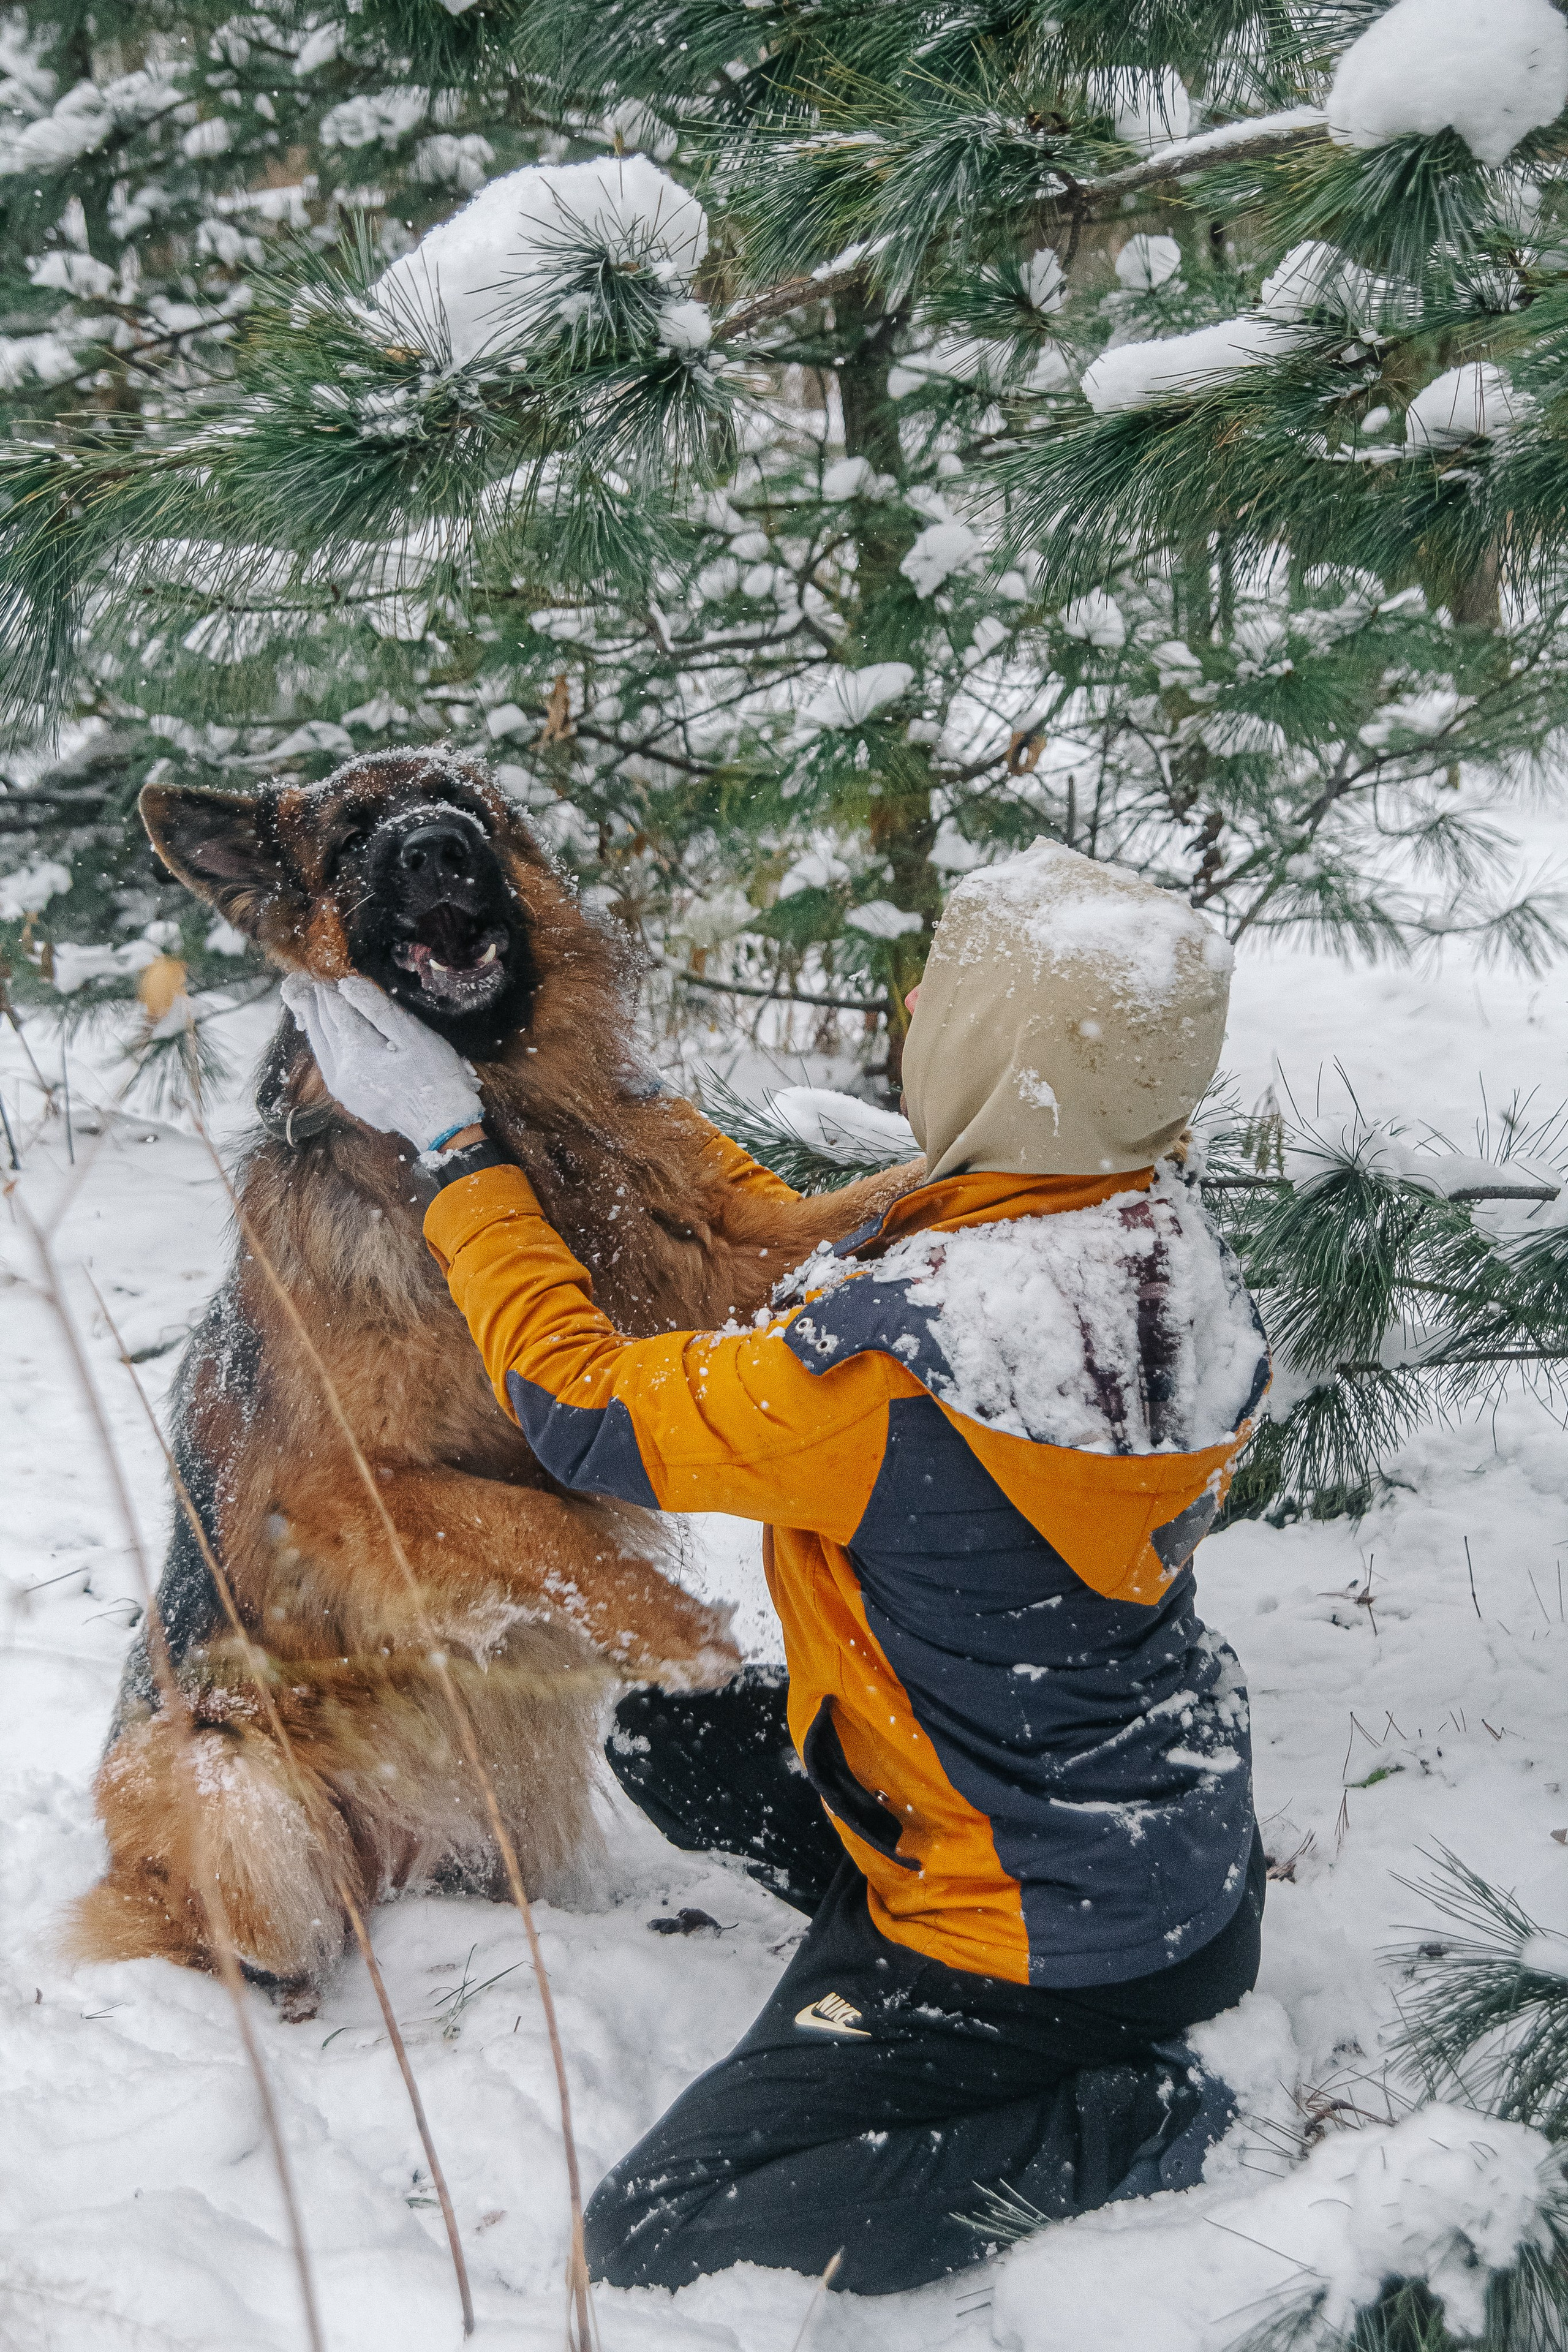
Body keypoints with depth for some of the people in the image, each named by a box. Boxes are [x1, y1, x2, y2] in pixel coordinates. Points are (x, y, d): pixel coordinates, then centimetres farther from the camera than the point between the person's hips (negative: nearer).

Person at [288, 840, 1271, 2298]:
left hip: (1052, 1939, -8)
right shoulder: (1167, 1252, -10)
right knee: (661, 1731, 21)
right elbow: (816, 1267, 7)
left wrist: (453, 1147, -8)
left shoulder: (897, 1367, -35)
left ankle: (1134, 2128, -2)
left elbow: (578, 1407, -19)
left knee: (651, 2240, 0)